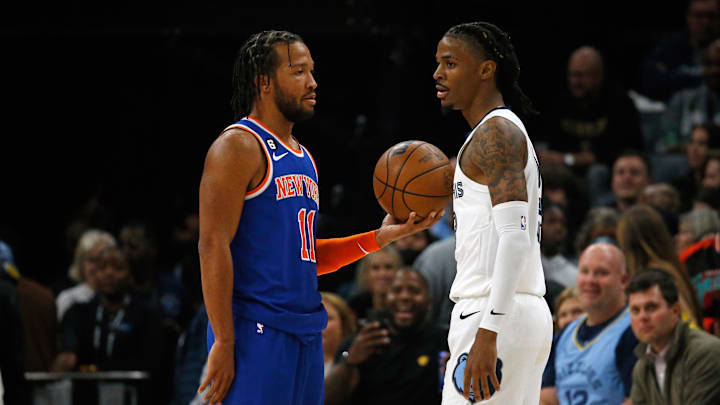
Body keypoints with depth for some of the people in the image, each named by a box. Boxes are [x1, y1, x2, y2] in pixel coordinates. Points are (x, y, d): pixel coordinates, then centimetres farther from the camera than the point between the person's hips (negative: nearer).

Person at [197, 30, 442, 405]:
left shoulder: (303, 159, 20)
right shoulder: (239, 146, -8)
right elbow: (213, 245, -15)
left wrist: (379, 238, 9)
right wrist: (223, 343, -21)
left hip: (304, 334, 9)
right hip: (256, 332, -9)